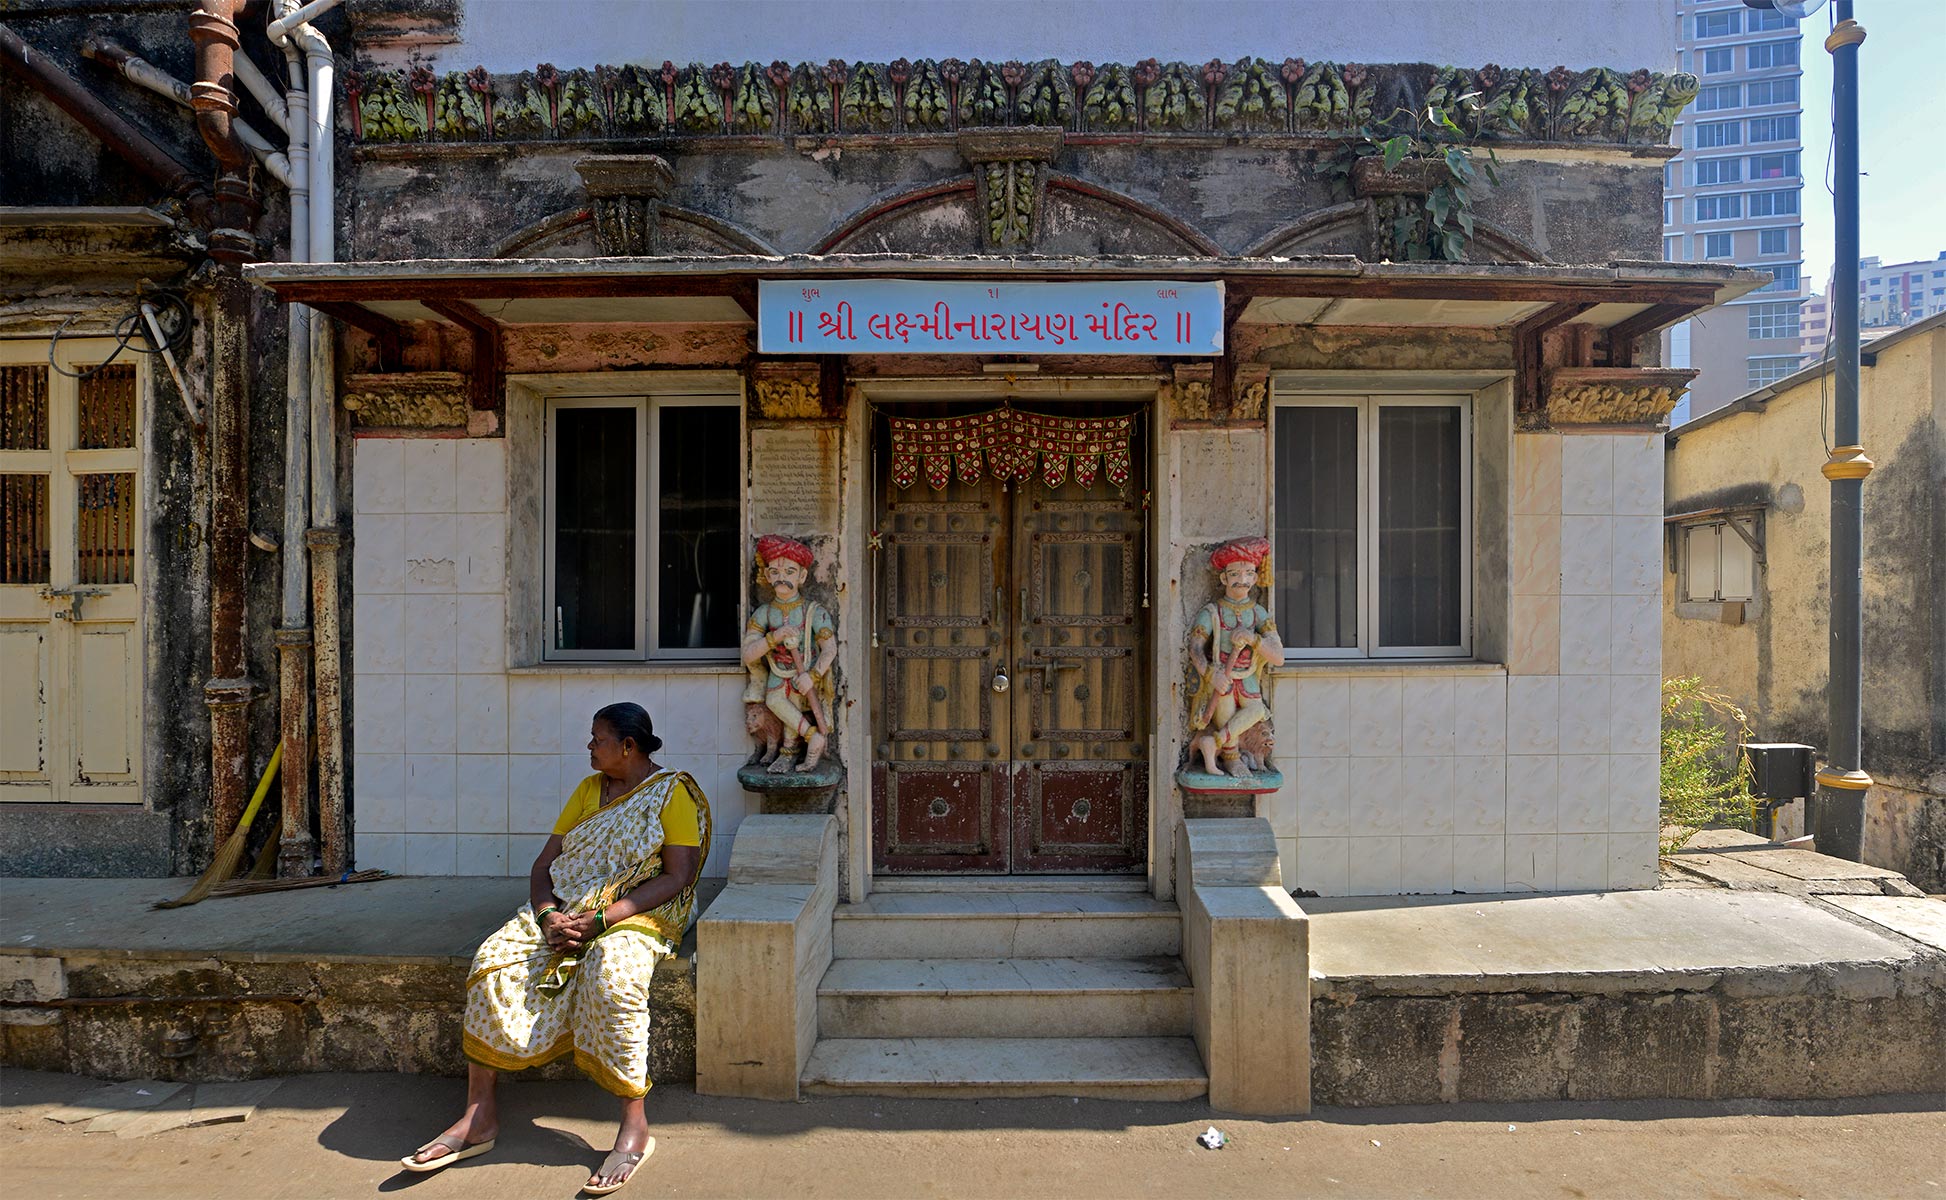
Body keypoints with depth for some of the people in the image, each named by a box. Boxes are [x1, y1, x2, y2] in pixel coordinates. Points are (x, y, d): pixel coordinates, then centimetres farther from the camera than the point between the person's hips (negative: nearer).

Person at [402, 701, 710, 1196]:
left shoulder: (673, 794, -3)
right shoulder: (589, 790, 17)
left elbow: (677, 877, -13)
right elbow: (544, 864, 14)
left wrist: (599, 919, -20)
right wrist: (548, 915, -8)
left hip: (637, 915, -6)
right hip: (565, 911, 6)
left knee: (609, 975, -37)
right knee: (493, 962, -18)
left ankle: (635, 1125, -27)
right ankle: (479, 1116, -12)